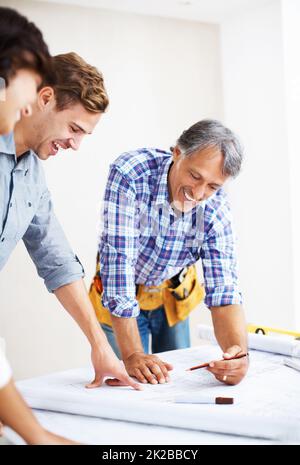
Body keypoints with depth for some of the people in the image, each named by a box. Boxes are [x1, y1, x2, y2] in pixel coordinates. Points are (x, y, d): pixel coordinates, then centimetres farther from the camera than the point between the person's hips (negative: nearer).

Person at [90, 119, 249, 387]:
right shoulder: (130, 173, -32)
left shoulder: (216, 206, -22)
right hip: (122, 297, -3)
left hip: (175, 293, 3)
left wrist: (239, 352, -42)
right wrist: (132, 354, -40)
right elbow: (118, 259, -36)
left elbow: (223, 288, -22)